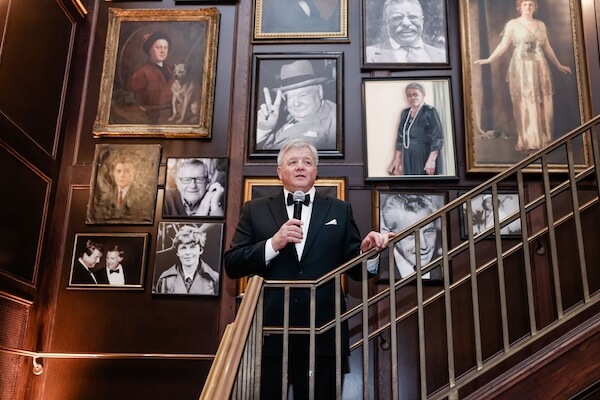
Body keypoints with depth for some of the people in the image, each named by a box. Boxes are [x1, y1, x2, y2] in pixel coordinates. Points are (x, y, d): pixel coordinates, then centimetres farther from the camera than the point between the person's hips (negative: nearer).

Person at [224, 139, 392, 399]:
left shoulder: (339, 210, 11)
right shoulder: (255, 210, 9)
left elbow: (355, 268, 9)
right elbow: (232, 265, 1)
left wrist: (366, 252, -14)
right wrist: (273, 244, -13)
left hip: (322, 333, 1)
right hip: (269, 332, 0)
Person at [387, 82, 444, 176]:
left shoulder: (430, 111, -7)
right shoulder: (405, 113, 12)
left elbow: (438, 138, -13)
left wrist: (431, 160, -21)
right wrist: (397, 159, 10)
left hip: (425, 157, -6)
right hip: (409, 159, 6)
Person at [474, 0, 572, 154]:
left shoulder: (541, 24, 14)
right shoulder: (512, 24, 0)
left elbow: (547, 47, 19)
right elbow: (503, 45, -6)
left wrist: (558, 65, 22)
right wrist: (489, 59, -19)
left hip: (539, 68, 5)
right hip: (521, 68, -4)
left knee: (542, 104, 2)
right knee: (525, 104, -6)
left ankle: (542, 141, 8)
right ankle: (528, 143, -3)